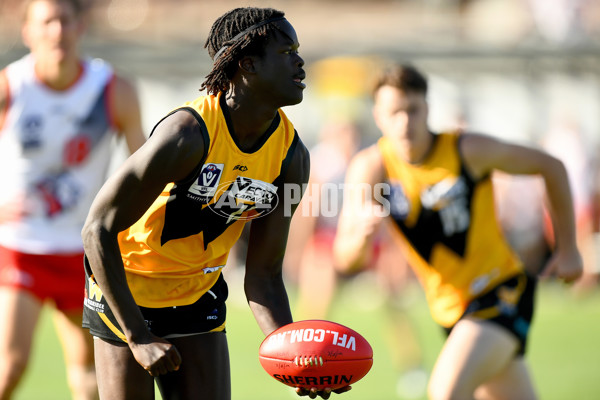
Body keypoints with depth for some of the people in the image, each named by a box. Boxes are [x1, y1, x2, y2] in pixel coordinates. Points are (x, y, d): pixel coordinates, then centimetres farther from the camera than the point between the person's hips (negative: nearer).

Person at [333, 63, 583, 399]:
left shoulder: (468, 150, -14)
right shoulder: (370, 167, -9)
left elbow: (551, 167, -1)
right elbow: (344, 258, -15)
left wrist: (568, 248, 1)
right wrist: (361, 233, -39)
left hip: (501, 288, -4)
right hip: (450, 308, 4)